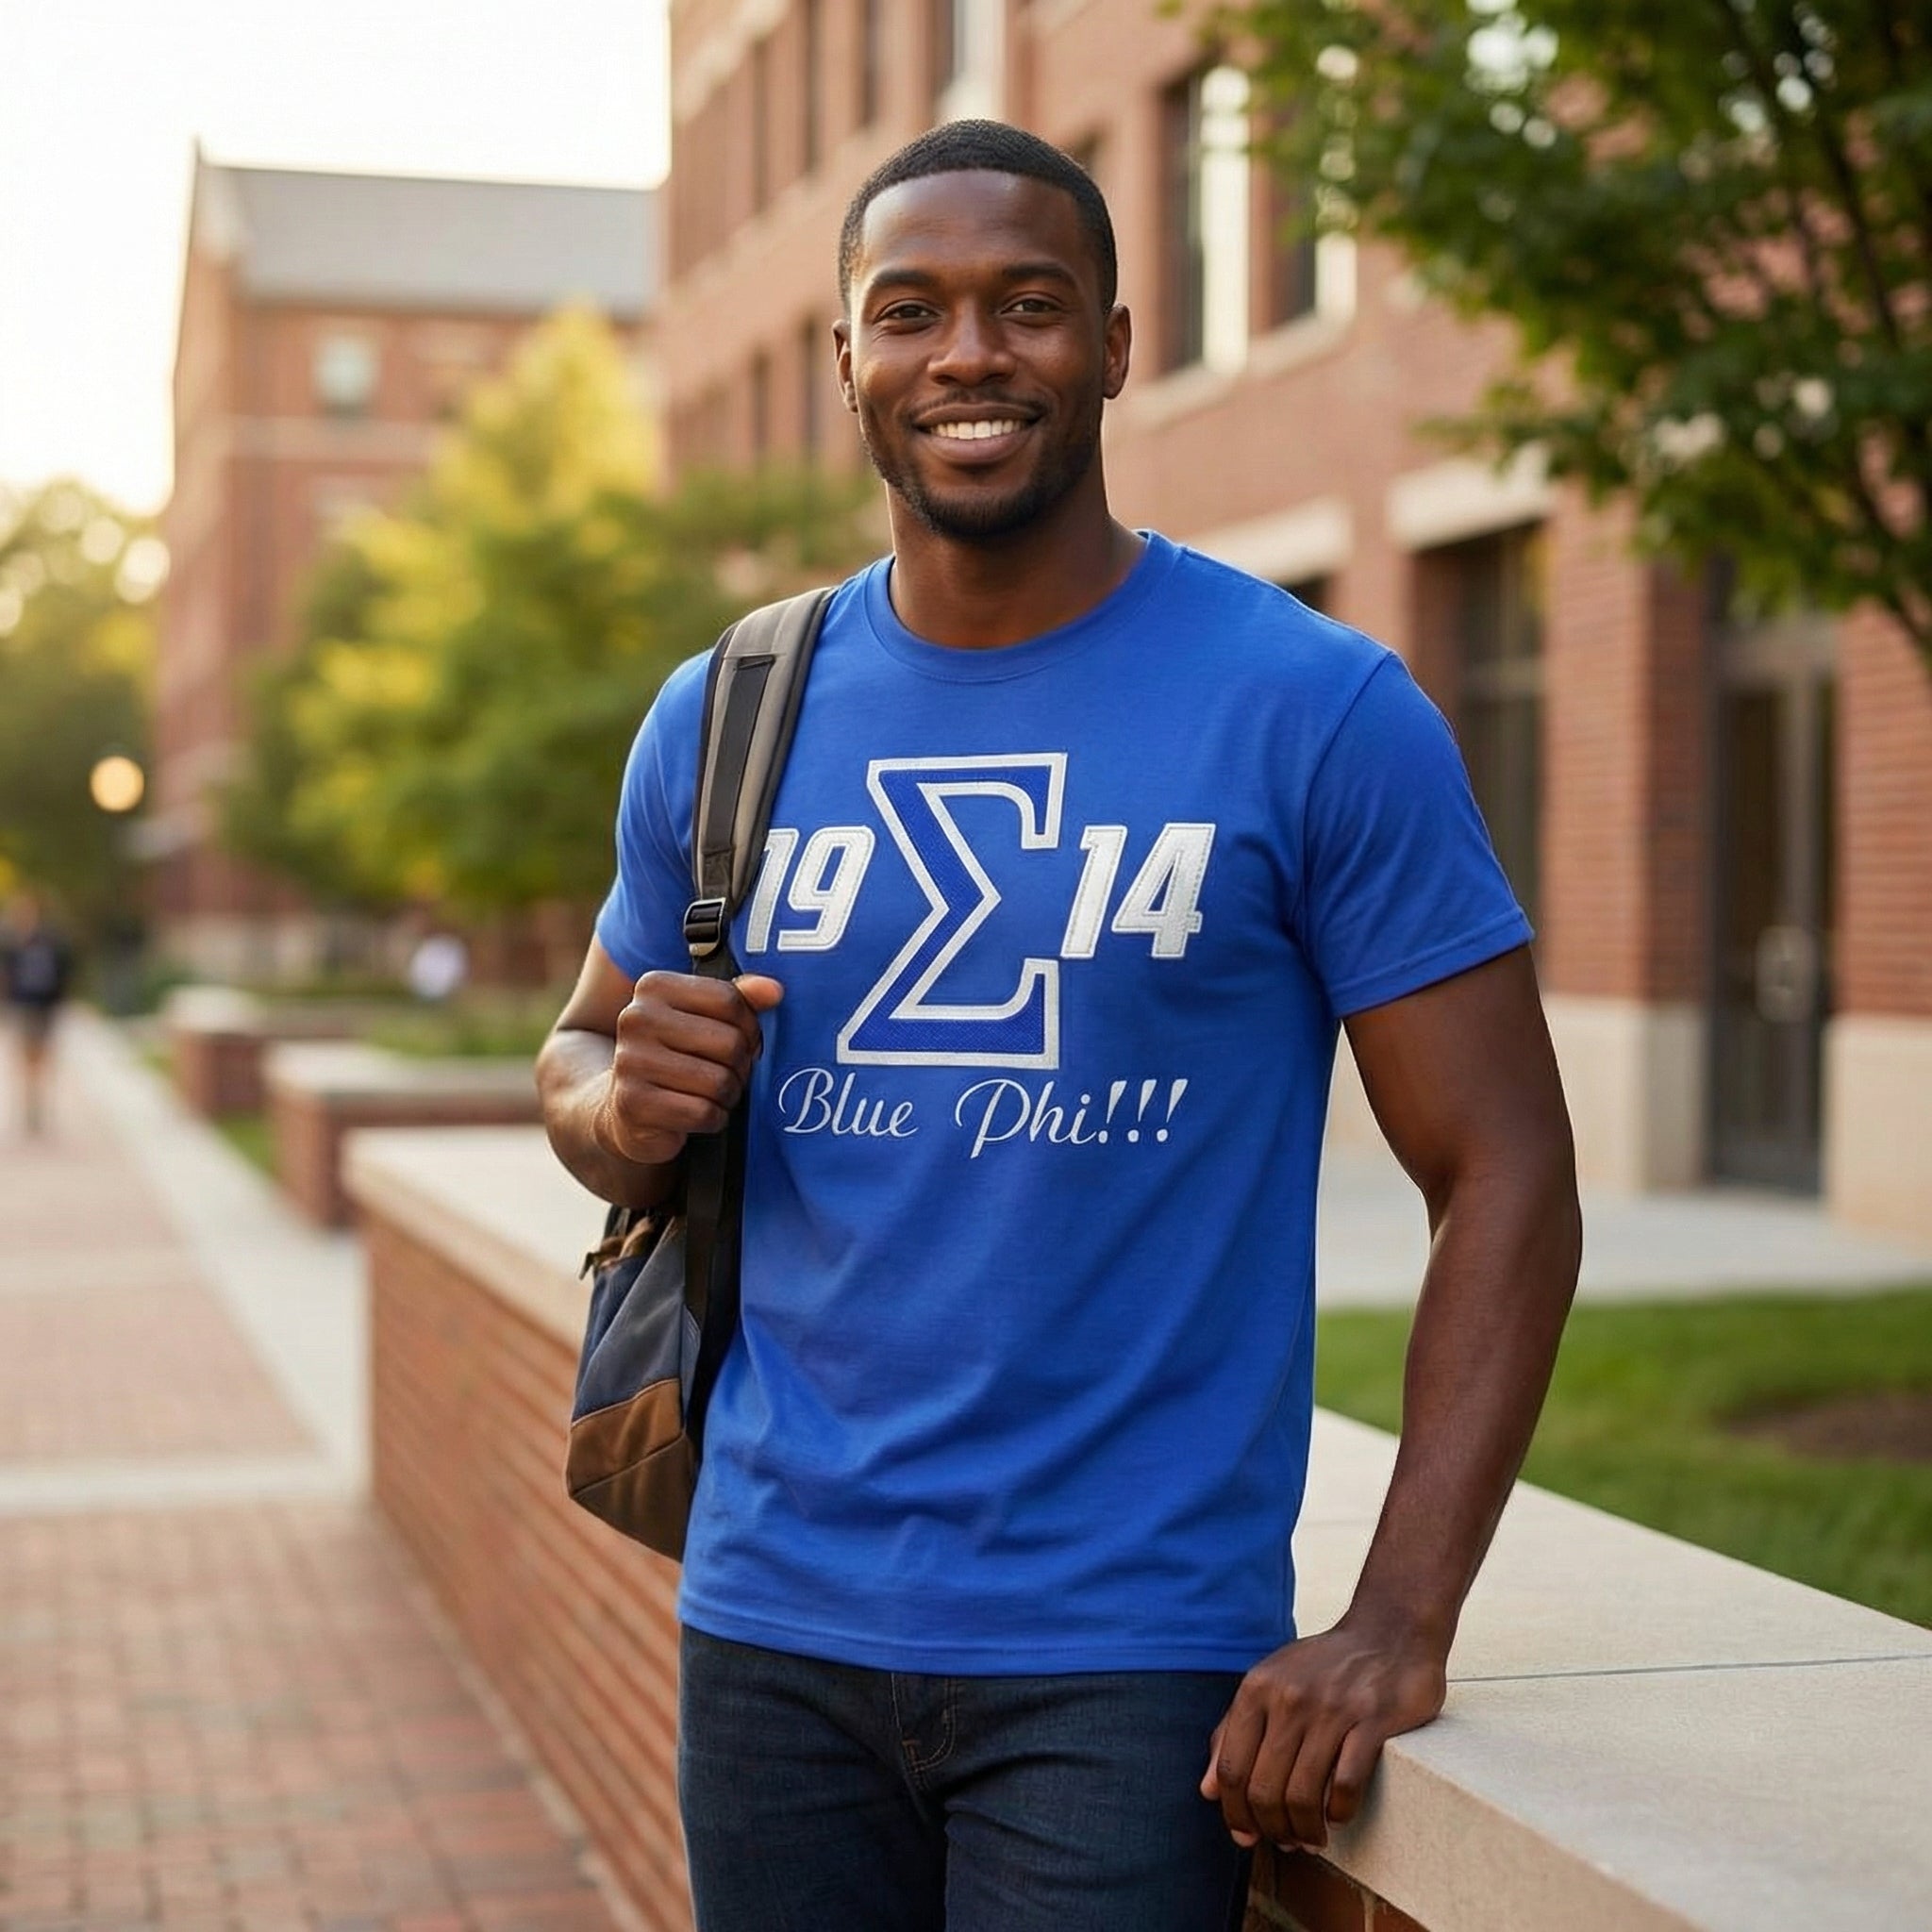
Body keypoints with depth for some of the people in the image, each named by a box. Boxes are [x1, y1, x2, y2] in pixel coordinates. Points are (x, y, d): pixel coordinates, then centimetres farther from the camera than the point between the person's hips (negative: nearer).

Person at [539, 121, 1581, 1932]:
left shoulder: (1319, 712, -7)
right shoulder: (722, 720, 5)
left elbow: (1504, 1175, -7)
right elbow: (579, 1057, 17)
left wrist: (1400, 1623, -16)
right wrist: (630, 1107, -8)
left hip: (1125, 1650, -4)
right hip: (771, 1620, 4)